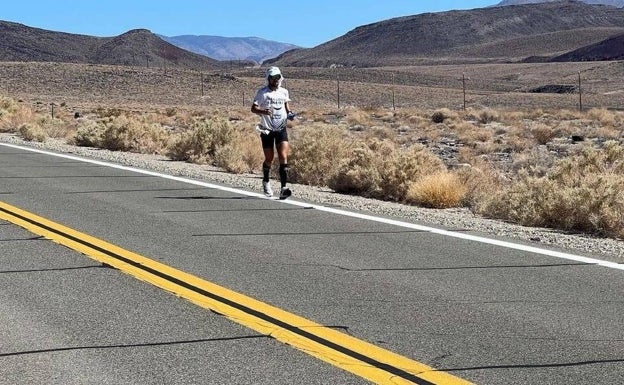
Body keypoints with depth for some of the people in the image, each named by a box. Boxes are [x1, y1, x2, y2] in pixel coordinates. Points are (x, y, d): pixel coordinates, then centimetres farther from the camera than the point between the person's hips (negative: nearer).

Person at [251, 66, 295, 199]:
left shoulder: (284, 92, 7)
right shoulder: (262, 92, -5)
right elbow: (253, 108, -10)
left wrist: (289, 113, 1)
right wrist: (263, 111, -30)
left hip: (281, 129, 2)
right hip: (267, 130, -2)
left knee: (283, 157, -13)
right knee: (269, 159, 7)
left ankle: (283, 188, -17)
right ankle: (266, 181, 36)